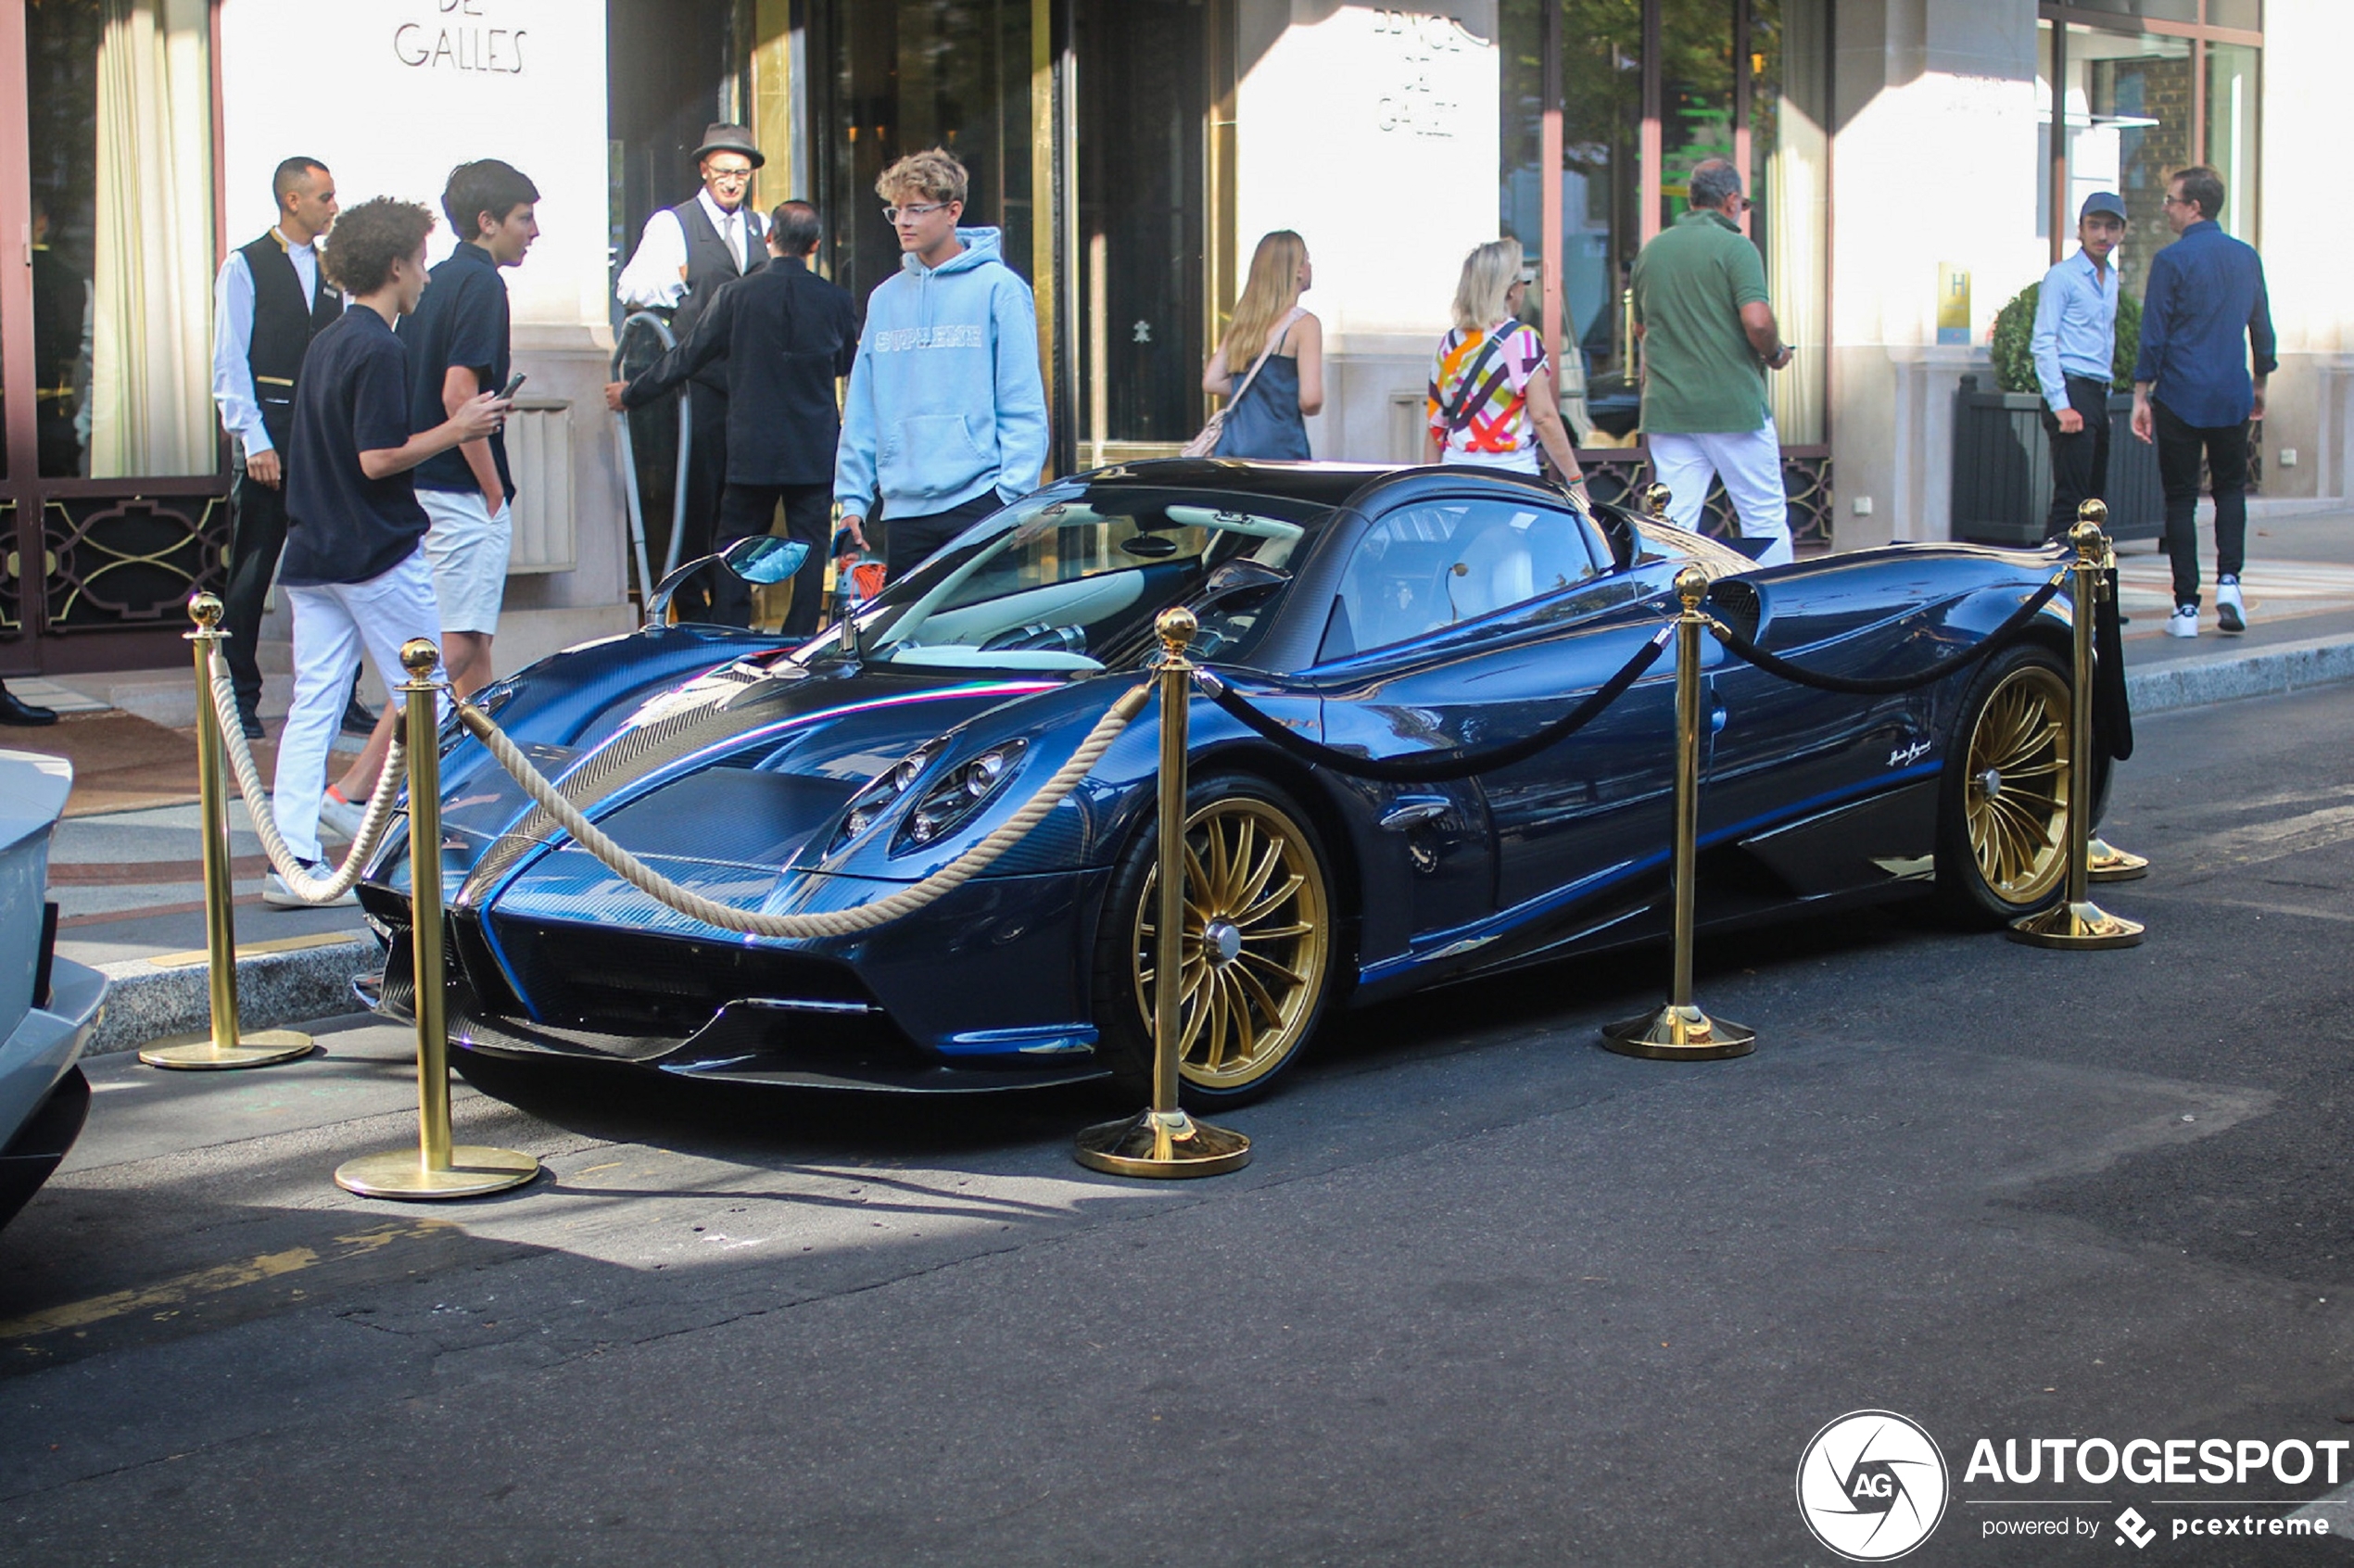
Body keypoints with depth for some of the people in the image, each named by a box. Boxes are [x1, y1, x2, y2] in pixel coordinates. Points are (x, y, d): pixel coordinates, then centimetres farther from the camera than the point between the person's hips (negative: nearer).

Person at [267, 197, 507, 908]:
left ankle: (293, 861, 1)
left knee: (311, 707, 4)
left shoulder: (325, 343, 13)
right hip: (380, 556, -8)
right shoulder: (379, 350, -15)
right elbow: (378, 458, -20)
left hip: (312, 555, 8)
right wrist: (456, 429, -10)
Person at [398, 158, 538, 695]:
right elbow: (458, 395, -21)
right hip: (463, 493, -10)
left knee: (475, 644, 14)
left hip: (424, 485, 10)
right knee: (458, 645, -11)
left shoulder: (435, 282, 15)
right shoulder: (481, 284, -12)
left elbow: (405, 385, 17)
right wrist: (494, 488, -14)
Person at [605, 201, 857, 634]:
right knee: (810, 549, 6)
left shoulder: (735, 296, -8)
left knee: (734, 549, 10)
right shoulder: (835, 300, -4)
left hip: (752, 451, -1)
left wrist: (630, 393, 14)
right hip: (816, 452, 1)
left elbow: (687, 358, 0)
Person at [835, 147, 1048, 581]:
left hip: (978, 502, -5)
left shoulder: (998, 288, -2)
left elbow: (1023, 404, -5)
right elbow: (862, 410, 13)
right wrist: (853, 498, 8)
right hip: (903, 508, 5)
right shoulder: (885, 298, 12)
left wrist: (1013, 495, -12)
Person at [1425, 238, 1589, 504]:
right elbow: (1544, 417, -10)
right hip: (1512, 472, -5)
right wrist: (1575, 478, -5)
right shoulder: (1521, 339, -7)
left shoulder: (1449, 344, 8)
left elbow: (1435, 422, 11)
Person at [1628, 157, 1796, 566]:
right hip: (1733, 405, -5)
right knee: (1765, 518, 5)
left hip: (1666, 406, 5)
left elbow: (1640, 329, 21)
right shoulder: (1734, 247, -8)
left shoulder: (1651, 251, 10)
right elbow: (1757, 321, -20)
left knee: (1674, 522, 5)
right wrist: (1775, 353, -1)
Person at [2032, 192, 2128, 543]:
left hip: (2098, 395, 8)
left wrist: (2105, 399, 18)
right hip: (2071, 392, -8)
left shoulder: (2111, 280, 17)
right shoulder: (2062, 277, -6)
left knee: (2095, 499, 8)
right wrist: (2060, 405, -19)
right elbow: (2042, 343, -12)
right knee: (2070, 498, -13)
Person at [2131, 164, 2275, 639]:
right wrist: (2260, 382, 26)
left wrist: (2140, 395, -5)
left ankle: (2186, 607, 1)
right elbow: (2262, 328, 14)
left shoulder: (2171, 260, -9)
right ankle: (2228, 580, -1)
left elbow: (2153, 335, -10)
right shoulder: (2247, 257, 6)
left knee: (2180, 498, 3)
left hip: (2180, 398, -4)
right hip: (2233, 396, 4)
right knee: (2231, 488, 18)